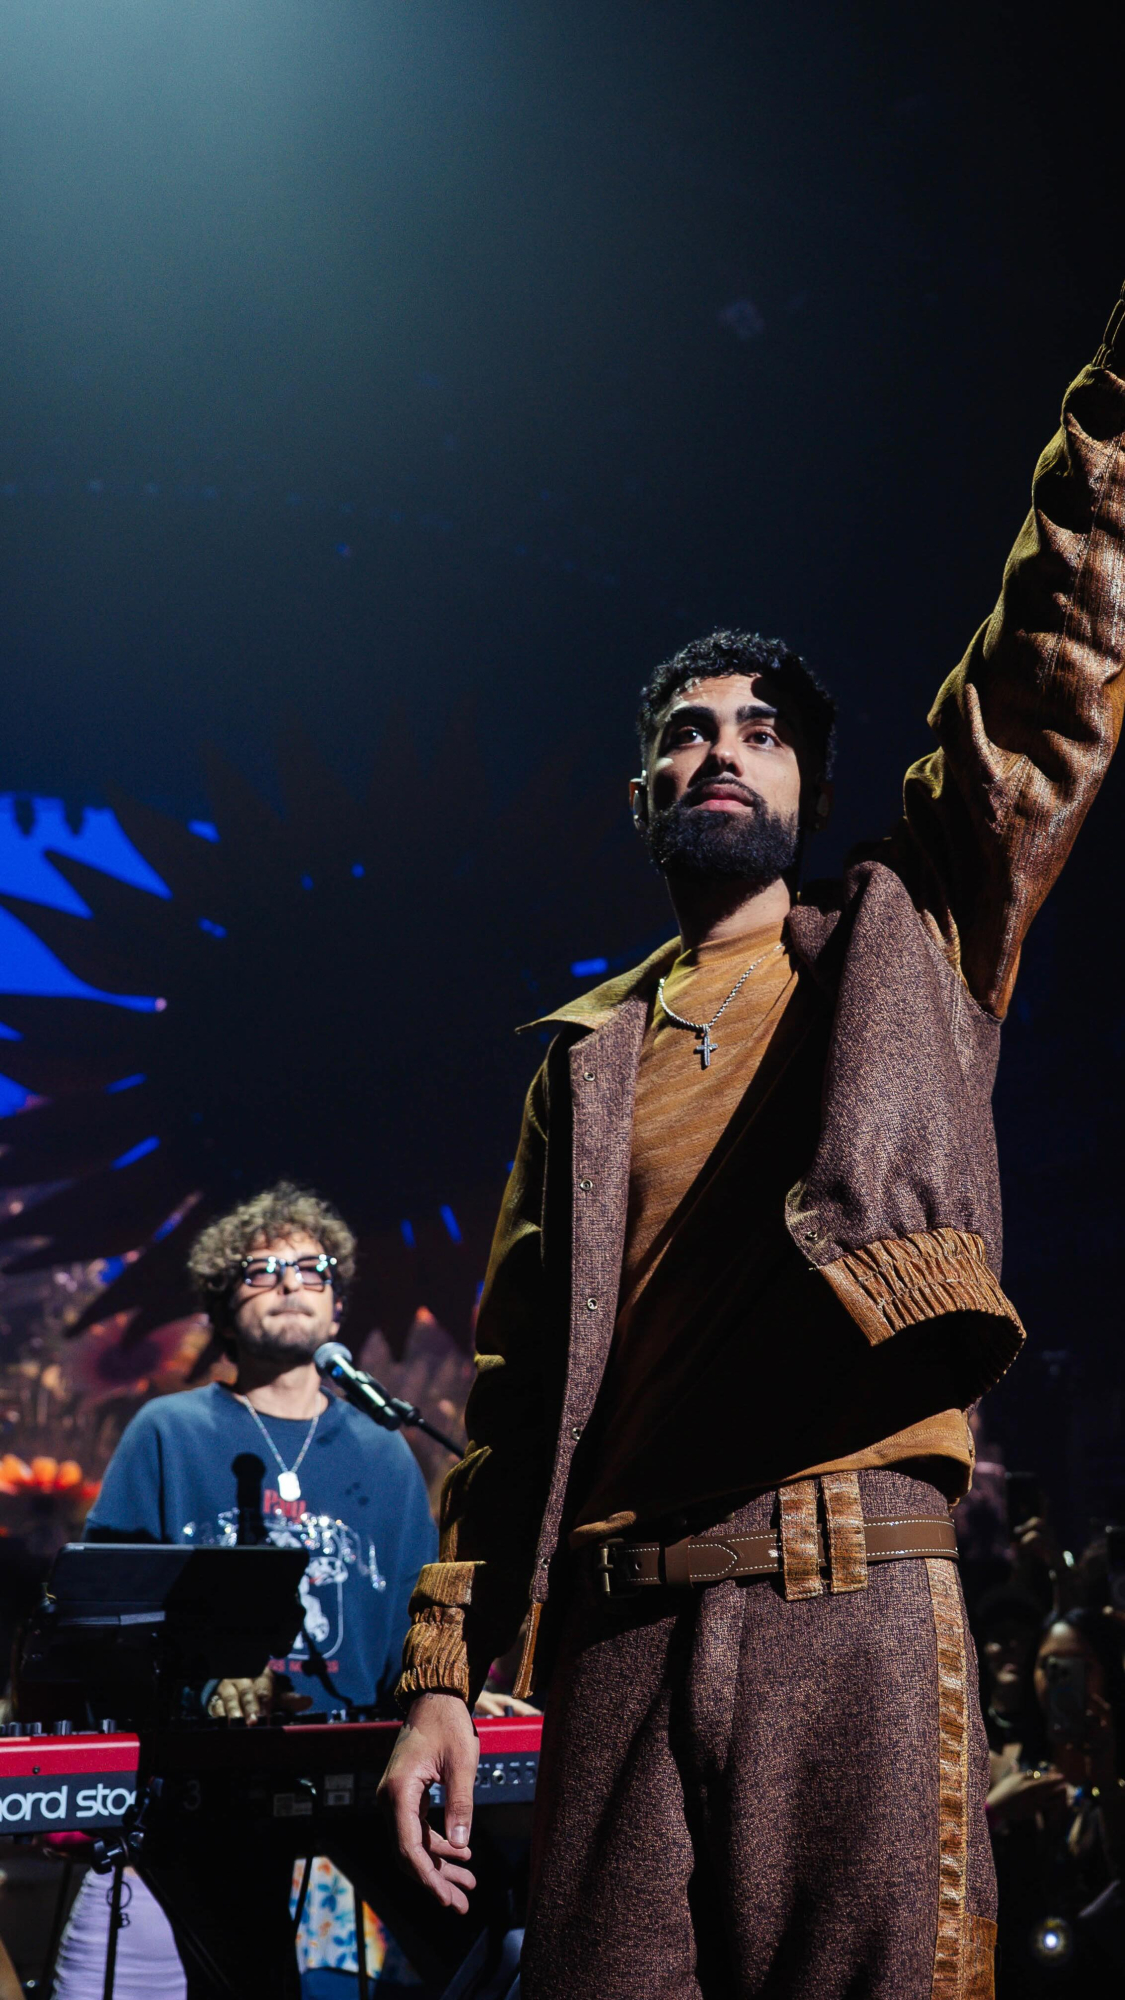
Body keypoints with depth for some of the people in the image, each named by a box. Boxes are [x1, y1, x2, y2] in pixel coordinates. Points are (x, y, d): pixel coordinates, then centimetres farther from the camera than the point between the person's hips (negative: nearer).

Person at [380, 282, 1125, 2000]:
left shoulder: (911, 949, 14)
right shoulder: (587, 1055, 19)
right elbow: (513, 1379, 16)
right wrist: (445, 1669, 8)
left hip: (857, 1614, -2)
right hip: (621, 1637, 2)